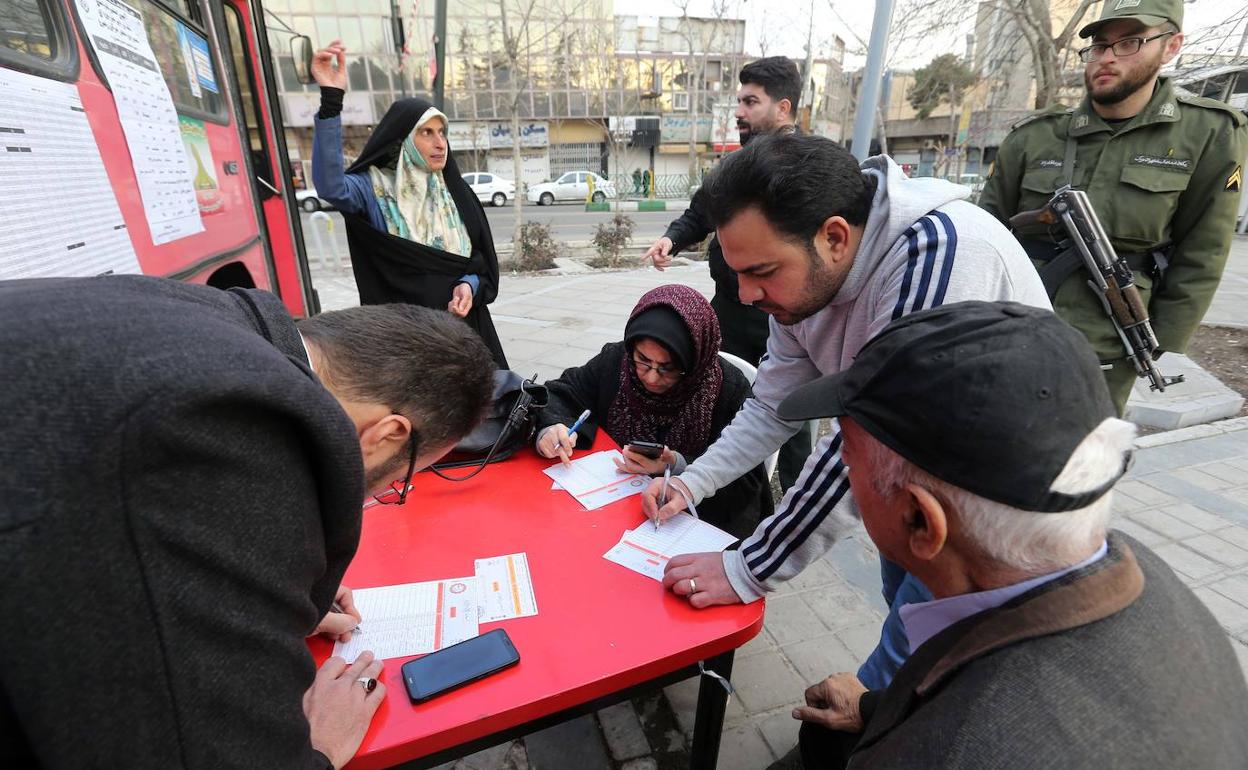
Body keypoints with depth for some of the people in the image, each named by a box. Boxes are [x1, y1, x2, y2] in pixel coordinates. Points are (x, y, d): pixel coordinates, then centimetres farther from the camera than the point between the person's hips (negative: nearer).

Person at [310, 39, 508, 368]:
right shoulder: (373, 188, -4)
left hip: (461, 325, 4)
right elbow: (329, 186, -26)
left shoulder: (457, 192, 7)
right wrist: (331, 100, -34)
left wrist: (469, 286, -13)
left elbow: (483, 260, 9)